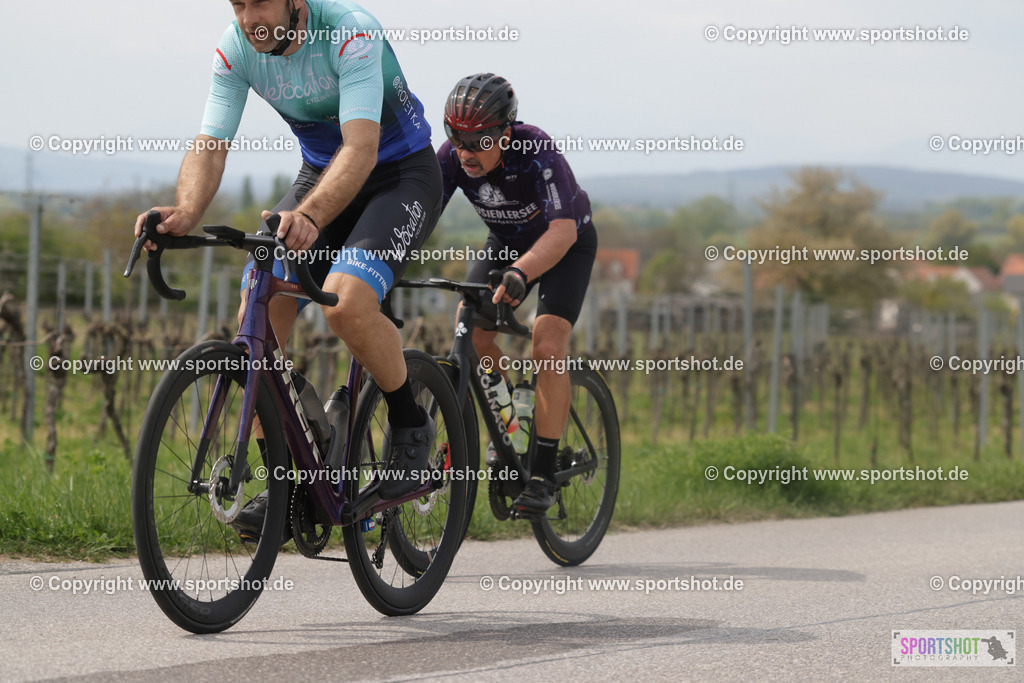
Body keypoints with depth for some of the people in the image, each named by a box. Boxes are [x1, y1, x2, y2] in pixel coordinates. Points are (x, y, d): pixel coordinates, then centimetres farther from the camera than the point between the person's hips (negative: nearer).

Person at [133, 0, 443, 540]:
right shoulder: (236, 48, -12)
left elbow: (362, 147, -39)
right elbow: (210, 146, -16)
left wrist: (310, 217, -56)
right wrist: (185, 214, -38)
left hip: (401, 175, -6)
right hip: (320, 174, 6)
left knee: (346, 302, -31)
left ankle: (410, 428, -5)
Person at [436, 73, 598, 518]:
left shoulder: (538, 154, -37)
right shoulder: (452, 157, -24)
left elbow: (562, 230, -47)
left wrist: (519, 272, -63)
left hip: (567, 243, -5)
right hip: (507, 242, 5)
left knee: (547, 345, -22)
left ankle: (543, 475, -16)